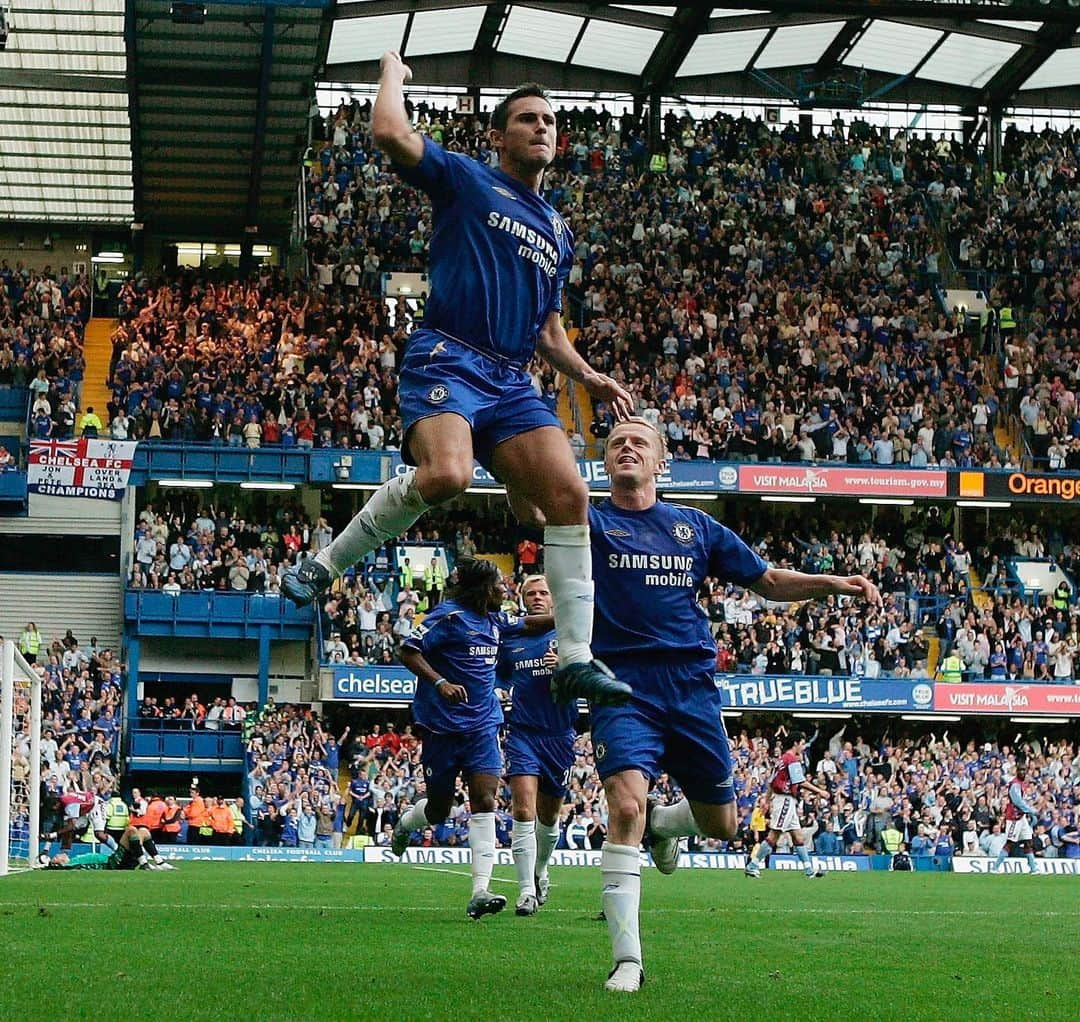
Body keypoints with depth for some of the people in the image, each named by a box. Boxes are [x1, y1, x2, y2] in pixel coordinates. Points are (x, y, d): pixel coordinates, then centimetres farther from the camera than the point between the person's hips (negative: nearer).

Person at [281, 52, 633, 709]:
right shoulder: (467, 180, 8)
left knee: (570, 494, -13)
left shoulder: (559, 233, 26)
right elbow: (390, 132, -8)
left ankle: (576, 658, -12)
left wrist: (587, 376, 16)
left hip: (514, 383, 6)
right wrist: (394, 71, 10)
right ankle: (324, 566, -11)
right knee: (446, 474, -32)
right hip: (448, 359, -6)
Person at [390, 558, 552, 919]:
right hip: (443, 725, -5)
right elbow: (409, 651, -13)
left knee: (485, 798, -12)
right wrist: (440, 682, -26)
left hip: (482, 724, 5)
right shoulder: (449, 616, -11)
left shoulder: (494, 619, 11)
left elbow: (527, 624, 30)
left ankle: (480, 893, -17)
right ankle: (404, 823, 45)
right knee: (439, 809, 7)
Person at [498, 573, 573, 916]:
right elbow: (495, 677, 23)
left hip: (560, 734, 0)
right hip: (522, 732, 0)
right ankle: (527, 891, -15)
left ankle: (540, 872, 37)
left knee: (549, 816, 12)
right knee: (523, 810, -16)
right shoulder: (510, 640, 9)